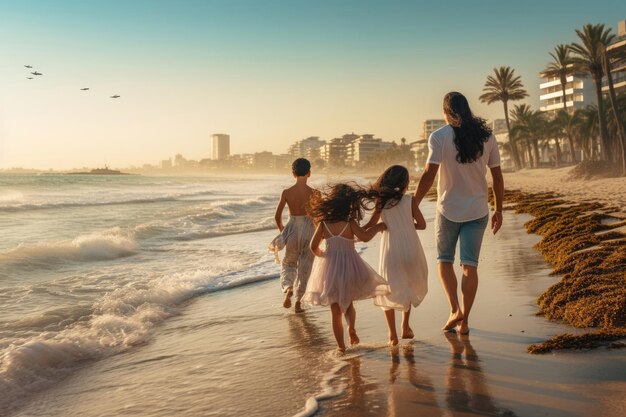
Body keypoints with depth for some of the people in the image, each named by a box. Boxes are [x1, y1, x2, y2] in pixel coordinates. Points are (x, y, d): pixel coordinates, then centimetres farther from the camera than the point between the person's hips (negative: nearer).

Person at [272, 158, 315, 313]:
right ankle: (298, 301, 18)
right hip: (308, 230, -1)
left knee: (288, 263, 21)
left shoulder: (286, 192, -6)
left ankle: (288, 288, -7)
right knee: (304, 267, 13)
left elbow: (277, 215, -1)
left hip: (292, 229, 1)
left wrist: (281, 229, 18)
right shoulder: (313, 193, -11)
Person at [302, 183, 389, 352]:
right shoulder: (350, 223, -11)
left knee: (335, 310, 11)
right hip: (349, 266, -1)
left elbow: (313, 246, -1)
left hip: (329, 267, 1)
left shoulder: (323, 224, -2)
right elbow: (365, 236, -18)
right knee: (348, 303, 21)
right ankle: (351, 327, -5)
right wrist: (378, 227, -3)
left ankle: (341, 345, 12)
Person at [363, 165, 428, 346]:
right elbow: (422, 225, -3)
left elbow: (370, 226, -2)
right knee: (409, 287, 21)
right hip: (410, 250, 0)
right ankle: (405, 327, 25)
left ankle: (392, 334, 5)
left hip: (390, 251, 0)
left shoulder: (381, 202, -4)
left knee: (389, 290, 10)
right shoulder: (410, 200, -6)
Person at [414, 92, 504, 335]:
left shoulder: (439, 137, -9)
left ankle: (455, 309, 1)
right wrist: (498, 211, 13)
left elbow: (429, 174, -15)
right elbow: (497, 177, 4)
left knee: (444, 260, 16)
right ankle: (464, 320, 12)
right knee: (470, 265, 7)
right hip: (477, 211, 3)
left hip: (448, 210, -2)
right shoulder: (486, 136, 2)